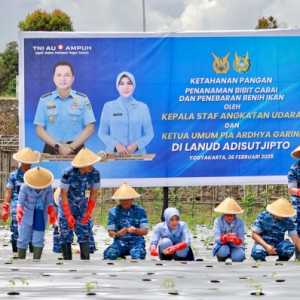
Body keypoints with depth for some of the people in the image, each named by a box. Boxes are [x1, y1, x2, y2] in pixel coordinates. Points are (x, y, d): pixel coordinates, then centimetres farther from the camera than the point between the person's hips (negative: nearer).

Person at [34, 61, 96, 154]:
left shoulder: (83, 99, 6)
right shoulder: (44, 100, 7)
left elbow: (90, 127, 4)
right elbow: (39, 129, 6)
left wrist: (72, 147, -7)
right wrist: (58, 146, -7)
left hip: (76, 149, 0)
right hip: (51, 150, 0)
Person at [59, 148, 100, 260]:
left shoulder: (95, 174, -14)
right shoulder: (68, 174, -25)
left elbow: (93, 194, -2)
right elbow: (63, 195, -18)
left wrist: (88, 213, -5)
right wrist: (69, 216, -16)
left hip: (82, 206, 3)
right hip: (66, 206, -3)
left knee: (84, 235, -5)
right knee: (66, 237, -3)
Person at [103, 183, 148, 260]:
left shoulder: (140, 211, 5)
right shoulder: (113, 211, 6)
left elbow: (145, 231, 1)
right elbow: (110, 233, 4)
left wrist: (135, 230, -21)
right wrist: (118, 233, -20)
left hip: (136, 241, -1)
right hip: (120, 242, 1)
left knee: (137, 256, -36)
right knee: (108, 254, -31)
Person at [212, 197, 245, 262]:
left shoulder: (239, 222, -11)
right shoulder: (218, 221, -13)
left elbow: (241, 240, -16)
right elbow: (217, 239, -21)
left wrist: (235, 240, -40)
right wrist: (225, 238, -43)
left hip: (235, 247, 0)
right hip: (222, 246, 0)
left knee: (237, 257, -32)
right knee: (224, 250, -34)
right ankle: (221, 262, 0)